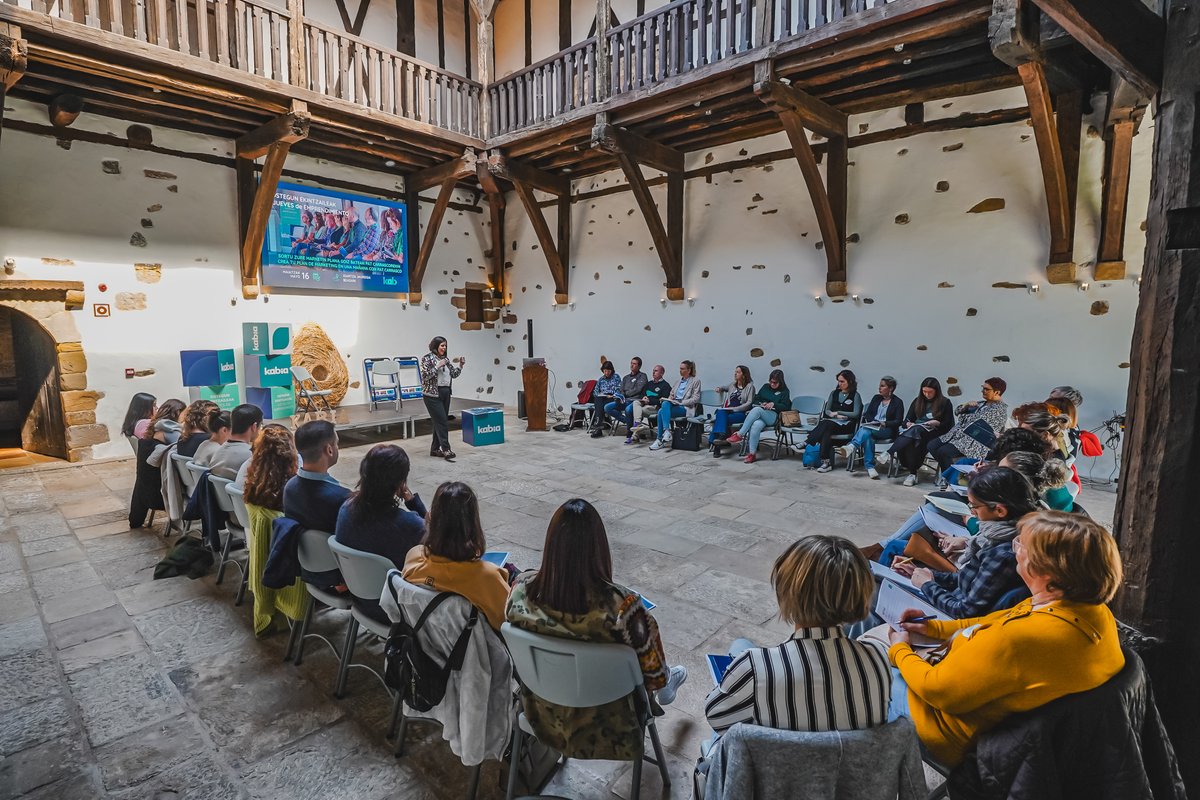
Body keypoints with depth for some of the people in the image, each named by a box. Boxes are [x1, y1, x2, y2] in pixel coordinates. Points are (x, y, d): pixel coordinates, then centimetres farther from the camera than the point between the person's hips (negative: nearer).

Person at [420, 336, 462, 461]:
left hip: (445, 393, 7)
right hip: (432, 394, -7)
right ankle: (446, 450, -8)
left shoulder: (446, 358, 13)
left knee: (440, 422, 8)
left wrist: (461, 365, -2)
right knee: (442, 421, -10)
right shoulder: (427, 358, -5)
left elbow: (454, 374, 13)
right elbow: (425, 375, -15)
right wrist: (438, 366, -18)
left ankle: (435, 449, 16)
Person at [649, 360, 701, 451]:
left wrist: (680, 402, -13)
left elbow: (695, 399, -5)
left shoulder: (695, 381, 4)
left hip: (686, 408, -6)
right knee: (665, 403, -31)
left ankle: (660, 440, -31)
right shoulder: (679, 380, 23)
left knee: (661, 411, -31)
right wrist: (670, 397, 6)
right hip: (674, 405, 6)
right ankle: (666, 432, -32)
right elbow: (672, 393, 31)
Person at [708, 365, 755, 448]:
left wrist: (734, 409, -15)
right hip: (728, 411, 5)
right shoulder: (732, 385, 22)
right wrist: (719, 388, 21)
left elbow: (749, 403, -6)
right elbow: (724, 388, 46)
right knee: (720, 413, -32)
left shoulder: (749, 386, 5)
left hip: (741, 413, -5)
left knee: (721, 418, -32)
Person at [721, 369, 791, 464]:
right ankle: (752, 454, -40)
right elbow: (755, 400, 23)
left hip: (774, 417, -3)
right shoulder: (765, 387, 23)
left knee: (757, 410, -36)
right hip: (760, 416, 3)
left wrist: (773, 404, -14)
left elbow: (786, 407, 2)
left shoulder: (784, 392, 12)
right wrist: (761, 404, 0)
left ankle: (739, 435, -36)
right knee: (756, 425, -36)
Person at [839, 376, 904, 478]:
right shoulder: (876, 398, 20)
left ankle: (852, 446, -57)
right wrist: (871, 421, -5)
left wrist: (885, 423, -20)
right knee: (867, 435, -34)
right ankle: (870, 467, -38)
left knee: (865, 430, -35)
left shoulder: (898, 402, 5)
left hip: (887, 430, -3)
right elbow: (867, 414, 16)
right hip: (872, 427, 3)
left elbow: (898, 421, -3)